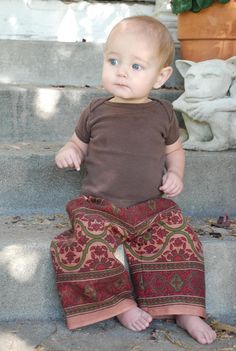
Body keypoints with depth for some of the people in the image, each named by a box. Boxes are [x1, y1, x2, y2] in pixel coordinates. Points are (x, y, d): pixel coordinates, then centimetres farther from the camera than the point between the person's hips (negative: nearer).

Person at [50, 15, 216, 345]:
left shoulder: (163, 113, 4)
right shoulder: (96, 111, 2)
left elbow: (174, 149, 19)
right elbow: (80, 143, 15)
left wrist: (175, 173, -1)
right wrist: (69, 151, -9)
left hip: (152, 206, 1)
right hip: (99, 206, -1)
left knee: (178, 236, -20)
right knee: (88, 242, -27)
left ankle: (184, 309, -7)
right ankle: (120, 302, -12)